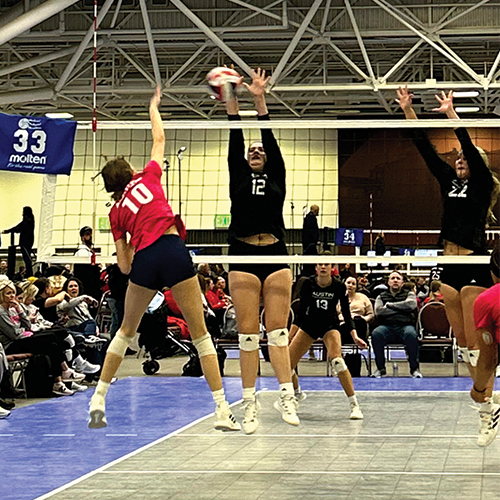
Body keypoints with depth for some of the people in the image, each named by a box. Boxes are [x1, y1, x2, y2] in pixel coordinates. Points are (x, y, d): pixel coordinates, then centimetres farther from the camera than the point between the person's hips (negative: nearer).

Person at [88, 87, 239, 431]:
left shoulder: (116, 212, 19)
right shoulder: (148, 177, 17)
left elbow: (124, 265, 15)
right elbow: (159, 138, 31)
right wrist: (154, 106, 45)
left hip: (144, 260, 2)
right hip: (174, 250, -1)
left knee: (127, 330, 22)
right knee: (200, 332, 1)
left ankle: (98, 400, 19)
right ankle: (222, 410, -4)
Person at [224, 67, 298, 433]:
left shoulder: (276, 177, 13)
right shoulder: (239, 177, 14)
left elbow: (270, 140, 5)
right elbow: (236, 141, 5)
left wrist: (260, 100, -3)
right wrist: (232, 101, -5)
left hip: (275, 255, 0)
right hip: (243, 257, 0)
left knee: (278, 330, -2)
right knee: (248, 333, -1)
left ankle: (286, 396, -1)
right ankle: (250, 403, 0)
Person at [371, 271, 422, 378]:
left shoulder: (409, 294, 20)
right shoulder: (382, 296, 22)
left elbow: (411, 304, -5)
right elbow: (378, 311, 2)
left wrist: (390, 305, 1)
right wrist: (401, 309, 0)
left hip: (405, 326, -1)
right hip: (387, 327, 1)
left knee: (411, 335, -38)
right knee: (376, 334, -34)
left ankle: (414, 368, -23)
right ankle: (380, 368, -20)